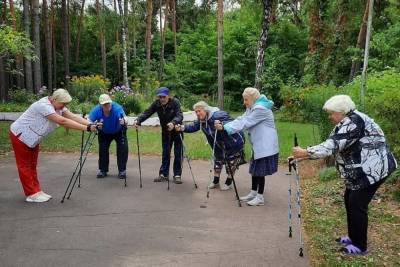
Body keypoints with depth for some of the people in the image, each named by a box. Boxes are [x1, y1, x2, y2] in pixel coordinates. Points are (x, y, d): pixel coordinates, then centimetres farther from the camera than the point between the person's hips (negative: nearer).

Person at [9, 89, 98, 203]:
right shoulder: (43, 105, -32)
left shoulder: (58, 105, -5)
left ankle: (36, 191, 17)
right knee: (25, 166, -1)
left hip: (31, 138, 9)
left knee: (32, 165, 12)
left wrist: (91, 125, -27)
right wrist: (86, 128, -43)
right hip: (20, 135, -9)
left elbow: (73, 117, -13)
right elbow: (63, 121, -40)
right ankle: (32, 194, 4)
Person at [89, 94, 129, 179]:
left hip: (119, 131, -2)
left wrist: (123, 121, -75)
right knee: (102, 149, 2)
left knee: (122, 149, -11)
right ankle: (103, 170, 19)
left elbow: (124, 117, -52)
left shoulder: (117, 108, -38)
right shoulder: (96, 110, -31)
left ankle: (122, 170, 2)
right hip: (104, 133, 2)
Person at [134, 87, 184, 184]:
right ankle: (164, 174, 19)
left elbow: (179, 115, -34)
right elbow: (147, 113, -19)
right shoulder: (156, 104, -11)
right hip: (165, 132, 4)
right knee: (165, 153, 10)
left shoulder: (175, 102, -23)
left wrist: (173, 123, -55)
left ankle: (177, 175, 9)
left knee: (178, 153, -1)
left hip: (176, 130, -4)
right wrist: (138, 120, -37)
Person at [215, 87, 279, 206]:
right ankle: (253, 193, 24)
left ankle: (260, 197, 8)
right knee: (255, 169, 14)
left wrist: (225, 128, -23)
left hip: (265, 146, -10)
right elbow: (241, 120, 3)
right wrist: (223, 125, -11)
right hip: (258, 145, 10)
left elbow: (244, 123, -23)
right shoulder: (251, 108, 13)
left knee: (260, 171, -3)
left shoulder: (260, 108, -19)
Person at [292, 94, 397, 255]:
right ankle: (353, 237, 28)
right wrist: (306, 154, -1)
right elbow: (333, 145, 8)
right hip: (361, 171, 10)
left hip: (373, 169, -10)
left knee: (357, 204, -5)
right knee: (350, 200, 14)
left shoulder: (353, 121, -20)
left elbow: (333, 145, -30)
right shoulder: (346, 123, 13)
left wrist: (305, 153, -30)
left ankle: (360, 246, 8)